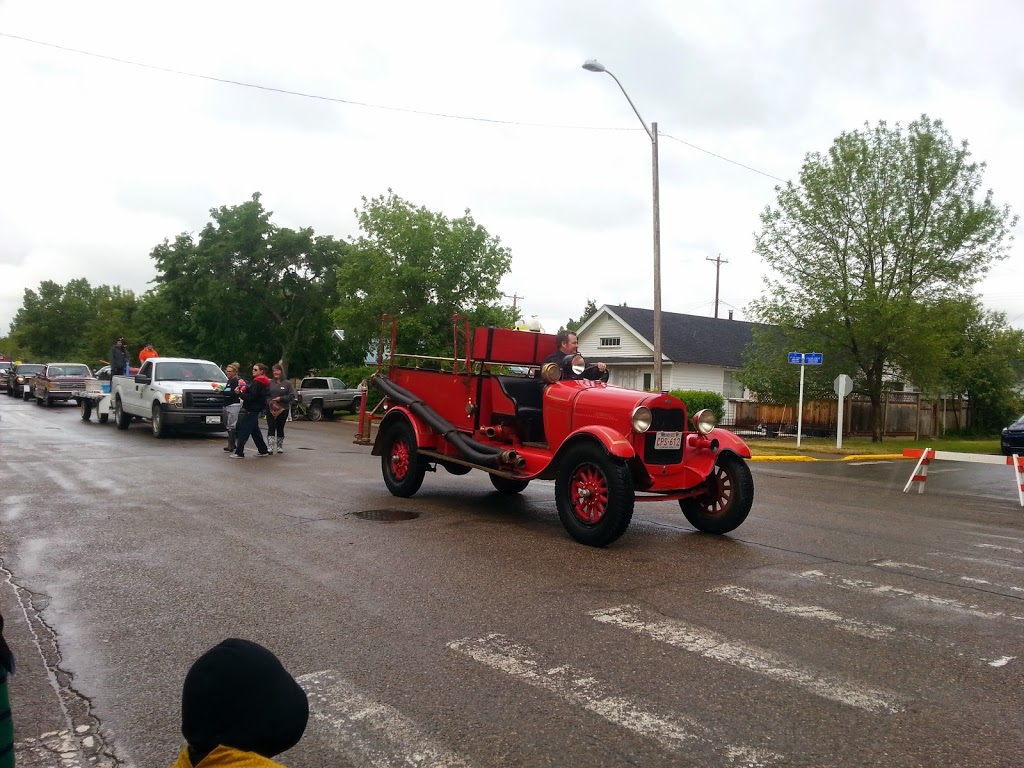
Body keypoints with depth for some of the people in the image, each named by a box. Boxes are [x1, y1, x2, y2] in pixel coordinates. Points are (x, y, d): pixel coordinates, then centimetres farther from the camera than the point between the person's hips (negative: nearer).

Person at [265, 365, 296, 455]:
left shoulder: (287, 383, 2)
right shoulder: (269, 383, 5)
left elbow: (292, 396, -2)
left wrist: (281, 398, -11)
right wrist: (269, 402, -16)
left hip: (283, 410, 0)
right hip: (270, 409, 0)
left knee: (280, 428, 9)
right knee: (271, 428, -6)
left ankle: (279, 447, 22)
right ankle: (270, 447, -8)